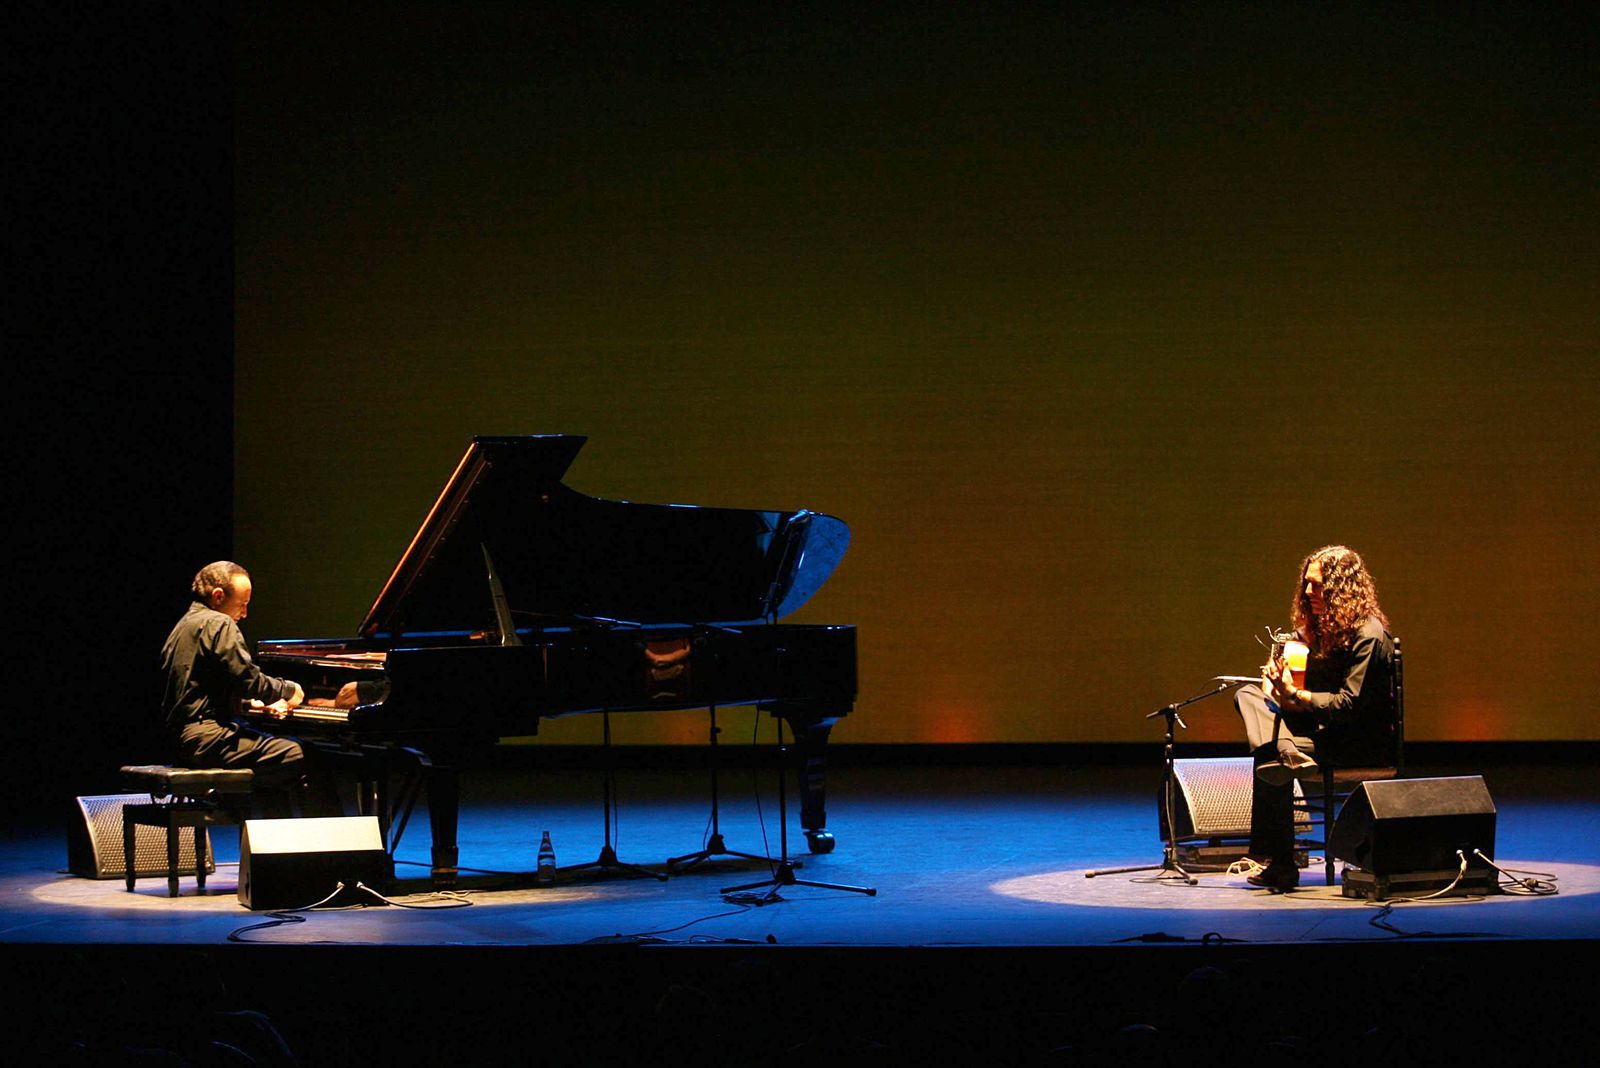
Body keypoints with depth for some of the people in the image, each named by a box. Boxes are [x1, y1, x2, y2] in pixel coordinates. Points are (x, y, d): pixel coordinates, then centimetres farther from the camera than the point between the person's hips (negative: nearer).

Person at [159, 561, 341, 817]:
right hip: (207, 737, -11)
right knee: (304, 761, -14)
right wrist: (289, 690, 0)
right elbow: (247, 679, -16)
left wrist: (256, 705, 20)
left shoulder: (186, 624, 21)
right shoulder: (218, 625, -10)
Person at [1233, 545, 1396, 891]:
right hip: (1318, 721, 9)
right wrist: (1278, 683, -7)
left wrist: (1294, 695, -26)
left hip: (1358, 740, -9)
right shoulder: (1317, 624, 9)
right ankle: (1289, 754, -34)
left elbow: (1350, 704, -22)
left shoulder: (1368, 635, -17)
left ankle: (1280, 865, -14)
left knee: (1272, 762, -27)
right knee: (1247, 694, -8)